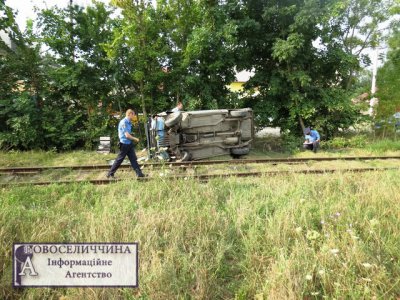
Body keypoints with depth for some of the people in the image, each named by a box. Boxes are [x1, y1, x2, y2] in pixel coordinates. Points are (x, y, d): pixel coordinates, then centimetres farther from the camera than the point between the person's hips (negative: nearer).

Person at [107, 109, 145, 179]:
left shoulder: (128, 122, 11)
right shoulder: (124, 122, -17)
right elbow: (127, 135, -21)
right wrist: (135, 139, -9)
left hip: (129, 144, 9)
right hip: (124, 144, -9)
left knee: (133, 159, 6)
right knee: (119, 160, 1)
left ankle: (139, 173, 7)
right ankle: (110, 174, 14)